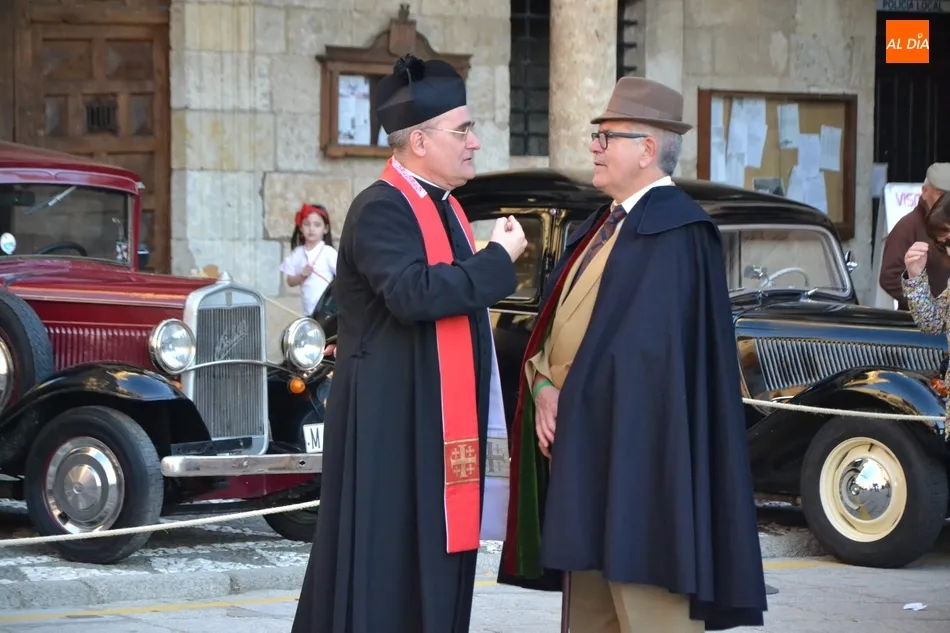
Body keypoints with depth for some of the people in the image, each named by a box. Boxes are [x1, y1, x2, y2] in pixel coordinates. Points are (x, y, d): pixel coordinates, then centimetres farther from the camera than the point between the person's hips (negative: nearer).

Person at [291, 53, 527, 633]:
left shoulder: (445, 208, 15)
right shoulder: (381, 210, -14)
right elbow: (412, 293, -30)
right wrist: (499, 259, -19)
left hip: (444, 424, 9)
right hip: (392, 421, -9)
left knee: (434, 562, 10)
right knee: (386, 566, -6)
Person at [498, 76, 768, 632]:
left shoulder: (674, 231, -13)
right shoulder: (604, 225, 17)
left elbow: (645, 347, -19)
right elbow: (558, 323, 15)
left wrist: (572, 400, -13)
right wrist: (544, 387, -3)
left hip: (637, 451, -10)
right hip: (581, 449, 10)